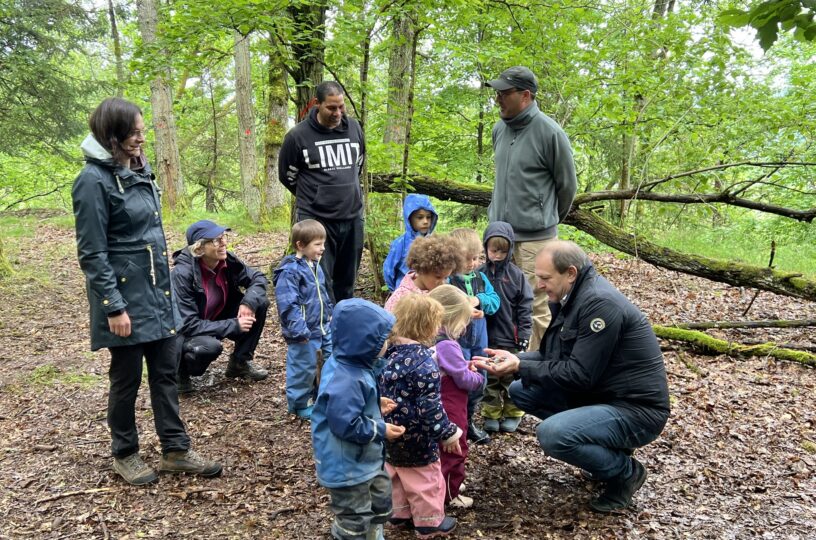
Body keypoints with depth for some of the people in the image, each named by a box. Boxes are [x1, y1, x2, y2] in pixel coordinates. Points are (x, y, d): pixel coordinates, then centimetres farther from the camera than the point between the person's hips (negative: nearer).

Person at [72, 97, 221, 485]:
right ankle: (124, 454, 26)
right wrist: (114, 307, -19)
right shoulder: (94, 180, -16)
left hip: (157, 292, 8)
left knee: (166, 373, 11)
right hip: (125, 294, -8)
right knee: (127, 377, 7)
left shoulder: (138, 170, 9)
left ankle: (175, 450, 22)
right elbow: (92, 253, -17)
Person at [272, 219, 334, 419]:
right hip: (304, 332, -9)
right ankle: (299, 404, 20)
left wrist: (329, 316, 23)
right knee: (303, 367, 2)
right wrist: (300, 330, -26)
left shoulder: (315, 266, 9)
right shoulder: (290, 271, -20)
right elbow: (288, 304, -24)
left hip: (322, 328, 9)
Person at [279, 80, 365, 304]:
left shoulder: (354, 128, 5)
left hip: (353, 218, 4)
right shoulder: (298, 135, -7)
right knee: (321, 282, -5)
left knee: (346, 281, 13)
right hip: (316, 220, -4)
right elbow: (287, 176, 6)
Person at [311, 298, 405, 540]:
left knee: (381, 499, 28)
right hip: (347, 465, -10)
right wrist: (381, 430, -22)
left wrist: (377, 406, 2)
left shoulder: (353, 364, -2)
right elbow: (347, 425, -34)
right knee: (354, 519, 10)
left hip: (366, 457, 10)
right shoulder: (345, 381, -35)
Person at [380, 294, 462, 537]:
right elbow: (430, 408, -25)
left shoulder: (389, 353, -3)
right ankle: (429, 523, 27)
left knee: (397, 475, 24)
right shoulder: (425, 364, -26)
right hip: (416, 438, -7)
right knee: (425, 479, 12)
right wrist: (448, 434, -12)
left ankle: (400, 513, 40)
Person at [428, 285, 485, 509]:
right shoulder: (448, 346, -27)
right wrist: (480, 377, -1)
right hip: (451, 409, -9)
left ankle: (445, 484, 37)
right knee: (455, 449, 6)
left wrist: (467, 365, 4)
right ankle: (450, 494, 17)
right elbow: (465, 380, -20)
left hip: (439, 406, 9)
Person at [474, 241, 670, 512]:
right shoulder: (572, 297, 6)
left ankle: (625, 472, -1)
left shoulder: (600, 304, -24)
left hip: (637, 410, -10)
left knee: (552, 434, -30)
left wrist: (520, 366, -20)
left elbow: (580, 374, -25)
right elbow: (554, 356, 9)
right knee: (520, 391, 7)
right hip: (599, 393, 10)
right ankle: (607, 448, 12)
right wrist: (514, 359, -8)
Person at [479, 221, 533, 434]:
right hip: (487, 338, 1)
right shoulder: (480, 274, -3)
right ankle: (491, 414, 24)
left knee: (512, 378, 10)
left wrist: (523, 336, -6)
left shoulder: (516, 275, -5)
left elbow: (525, 307, -2)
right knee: (490, 379, 11)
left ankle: (513, 414, 25)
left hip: (511, 338, -1)